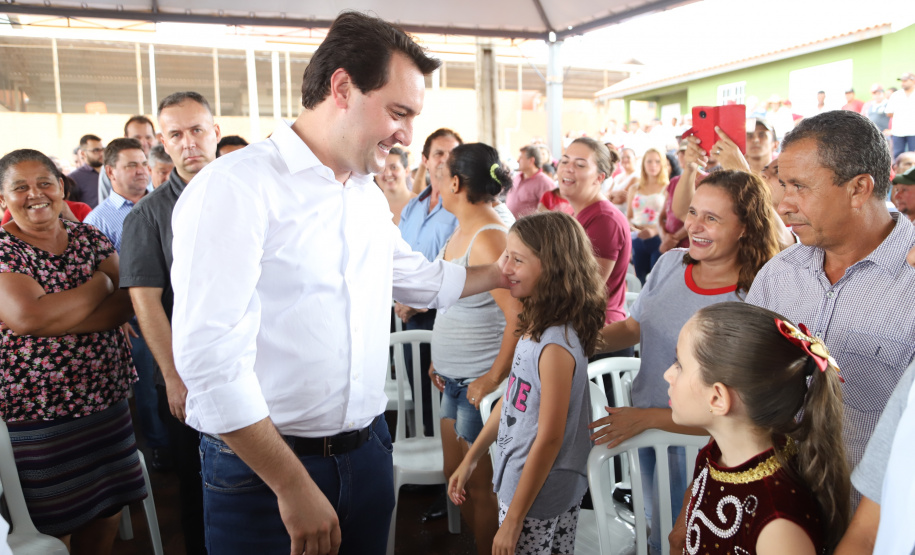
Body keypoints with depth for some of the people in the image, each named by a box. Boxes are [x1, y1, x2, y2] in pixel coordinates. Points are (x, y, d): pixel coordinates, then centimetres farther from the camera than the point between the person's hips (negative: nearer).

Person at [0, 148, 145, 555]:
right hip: (36, 416, -4)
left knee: (108, 512, 12)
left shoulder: (89, 238, 6)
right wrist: (101, 284, -12)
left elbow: (126, 304, -5)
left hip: (107, 402, 4)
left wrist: (56, 318, -19)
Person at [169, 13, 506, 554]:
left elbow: (426, 281, 23)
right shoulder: (235, 188, -17)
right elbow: (211, 357, -23)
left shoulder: (370, 196, 8)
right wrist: (293, 486, -19)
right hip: (264, 467, -7)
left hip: (368, 449, 7)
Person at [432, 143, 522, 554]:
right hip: (454, 379, 10)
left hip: (479, 383, -10)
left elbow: (518, 315, -29)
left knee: (479, 484, 6)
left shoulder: (488, 238, -21)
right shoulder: (461, 231, 9)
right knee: (455, 474, 20)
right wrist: (439, 359, 15)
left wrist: (495, 378, -23)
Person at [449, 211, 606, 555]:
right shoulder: (534, 328, 0)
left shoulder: (555, 346, -26)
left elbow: (549, 439, -22)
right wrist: (471, 460, 15)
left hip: (540, 500, -8)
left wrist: (513, 520, -16)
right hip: (518, 481, 8)